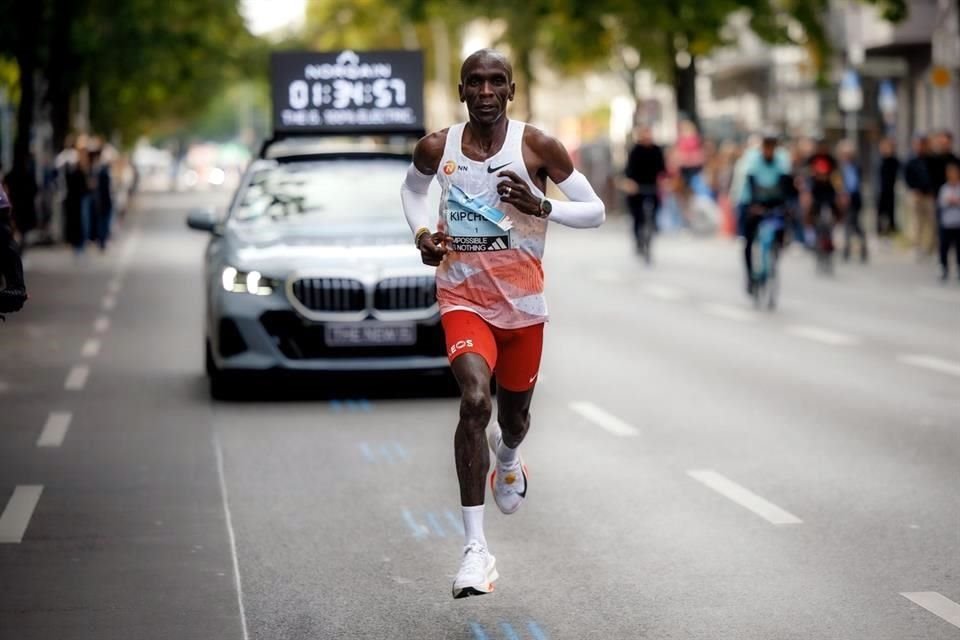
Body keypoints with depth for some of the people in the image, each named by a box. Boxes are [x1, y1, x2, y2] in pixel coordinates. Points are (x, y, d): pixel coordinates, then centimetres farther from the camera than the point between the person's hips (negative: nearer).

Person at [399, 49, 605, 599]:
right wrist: (423, 233, -2)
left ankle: (507, 458, 60)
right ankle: (476, 548, -24)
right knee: (476, 400, -25)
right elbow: (413, 189, 18)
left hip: (523, 304, 1)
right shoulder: (437, 148, -5)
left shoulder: (538, 147, -11)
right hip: (464, 300, -1)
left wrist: (540, 206, -23)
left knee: (515, 414, 18)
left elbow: (596, 211, -6)